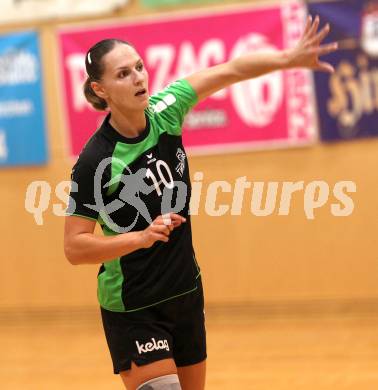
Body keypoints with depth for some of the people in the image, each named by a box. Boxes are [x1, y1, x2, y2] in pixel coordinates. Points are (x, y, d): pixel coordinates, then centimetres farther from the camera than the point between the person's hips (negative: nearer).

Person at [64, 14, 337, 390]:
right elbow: (74, 247, -18)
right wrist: (142, 236, -30)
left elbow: (228, 71, -3)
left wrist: (290, 58, -16)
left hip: (186, 293, 6)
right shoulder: (95, 161, -21)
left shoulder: (163, 111, -7)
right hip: (132, 309, -6)